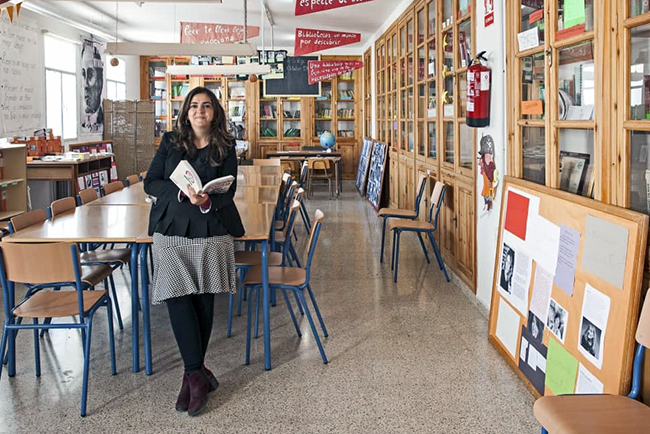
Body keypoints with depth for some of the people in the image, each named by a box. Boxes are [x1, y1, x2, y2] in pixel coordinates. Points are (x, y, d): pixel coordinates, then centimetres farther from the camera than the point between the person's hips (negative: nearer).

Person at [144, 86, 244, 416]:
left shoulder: (225, 148, 5)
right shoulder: (170, 142, 8)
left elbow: (228, 192, 1)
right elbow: (150, 183, 3)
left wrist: (207, 201, -21)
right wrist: (182, 193, -14)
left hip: (211, 233, 0)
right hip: (171, 231, 1)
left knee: (204, 302, 2)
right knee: (177, 298, -11)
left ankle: (192, 374, 16)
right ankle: (199, 374, -5)